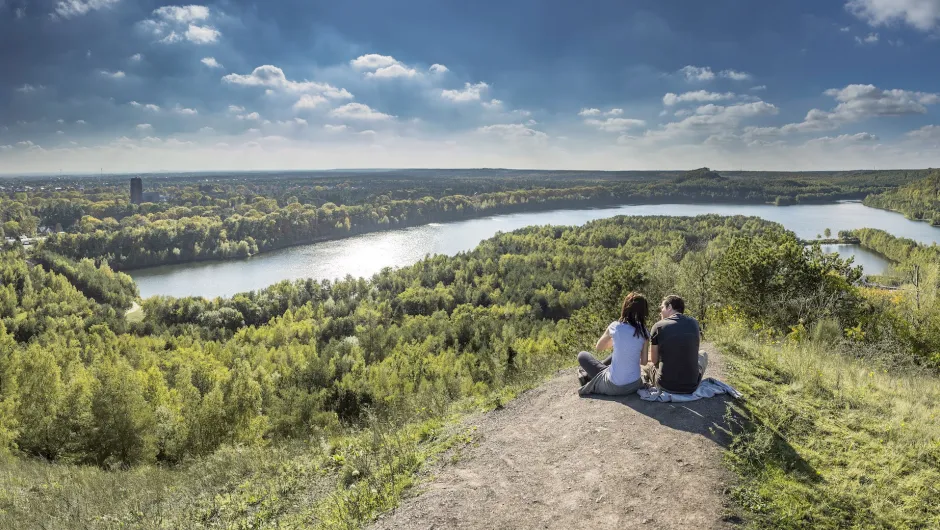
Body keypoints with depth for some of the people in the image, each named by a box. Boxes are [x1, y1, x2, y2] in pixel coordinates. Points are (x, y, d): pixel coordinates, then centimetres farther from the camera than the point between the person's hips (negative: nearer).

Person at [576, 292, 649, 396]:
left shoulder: (615, 327, -12)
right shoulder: (644, 333, -6)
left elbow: (598, 347, 4)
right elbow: (644, 362, 4)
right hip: (635, 385, 4)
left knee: (582, 356, 15)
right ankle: (589, 375, 44)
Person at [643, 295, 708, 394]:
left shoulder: (658, 326, -6)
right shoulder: (694, 323, 2)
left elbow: (654, 360, 3)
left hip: (665, 386, -1)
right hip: (691, 387, 2)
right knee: (703, 354, 31)